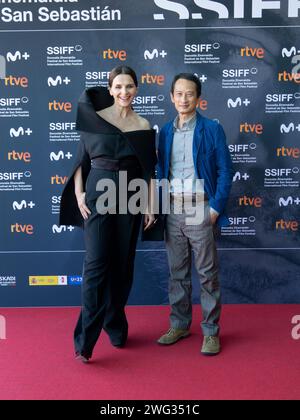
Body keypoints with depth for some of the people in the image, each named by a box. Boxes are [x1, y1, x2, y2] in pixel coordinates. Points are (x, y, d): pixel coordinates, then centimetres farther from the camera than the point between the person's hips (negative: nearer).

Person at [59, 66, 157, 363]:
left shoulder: (143, 126, 7)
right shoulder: (94, 118, 1)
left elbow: (149, 170, 8)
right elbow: (80, 160, 2)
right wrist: (78, 195, -7)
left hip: (130, 197, 3)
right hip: (98, 194, -2)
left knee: (123, 265, 8)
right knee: (96, 263, -9)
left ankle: (116, 325, 25)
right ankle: (85, 339, -3)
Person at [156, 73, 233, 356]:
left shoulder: (212, 129, -1)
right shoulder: (166, 131, 11)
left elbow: (224, 170, -4)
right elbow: (161, 171, 14)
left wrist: (216, 208, -11)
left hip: (200, 209, -4)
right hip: (172, 210, 4)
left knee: (207, 273, 2)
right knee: (177, 271, 12)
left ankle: (211, 331, 14)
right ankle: (179, 325, 26)